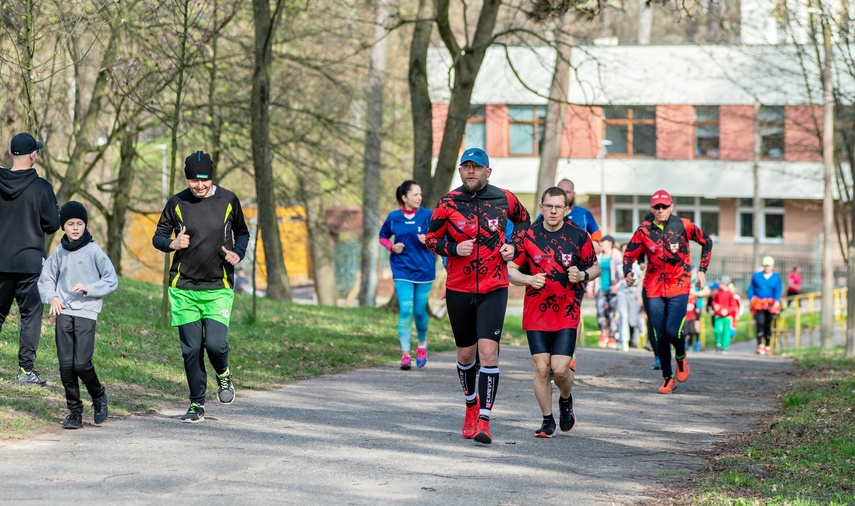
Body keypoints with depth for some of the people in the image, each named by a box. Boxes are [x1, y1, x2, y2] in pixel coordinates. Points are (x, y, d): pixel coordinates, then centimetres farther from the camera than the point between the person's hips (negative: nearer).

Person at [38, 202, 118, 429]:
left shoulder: (94, 251, -2)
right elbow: (46, 278, 16)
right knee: (66, 364, 0)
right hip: (63, 312, 4)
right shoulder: (59, 252, 8)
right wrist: (52, 296, -2)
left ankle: (99, 396, 17)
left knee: (81, 363, -11)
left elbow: (111, 280, -2)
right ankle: (74, 411, 9)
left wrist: (88, 288, -15)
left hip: (86, 313, -3)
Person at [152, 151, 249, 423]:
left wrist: (238, 253, -6)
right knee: (191, 350, 1)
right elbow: (158, 237, 8)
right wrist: (172, 244, -14)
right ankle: (197, 405, 14)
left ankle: (223, 375, 20)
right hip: (184, 288, 1)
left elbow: (242, 233, 15)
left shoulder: (228, 200, 1)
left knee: (215, 344, -14)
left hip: (219, 288, -1)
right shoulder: (177, 203, 0)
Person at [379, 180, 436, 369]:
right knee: (405, 309, -10)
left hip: (424, 270, 0)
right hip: (402, 270, 0)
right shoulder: (393, 217, 1)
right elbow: (383, 237, 17)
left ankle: (422, 345, 33)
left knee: (419, 310, 6)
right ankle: (405, 354, -8)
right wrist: (391, 247, -3)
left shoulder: (427, 216, -3)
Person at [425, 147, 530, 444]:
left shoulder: (504, 199, -1)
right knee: (465, 354, 12)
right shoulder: (448, 203, -3)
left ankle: (484, 421, -16)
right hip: (458, 289, 1)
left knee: (488, 351, -14)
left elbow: (522, 219, 20)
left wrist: (514, 245, 3)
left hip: (494, 289, -1)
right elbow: (431, 238, 6)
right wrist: (454, 249, -13)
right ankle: (471, 406, 38)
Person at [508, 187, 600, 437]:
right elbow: (510, 270, 6)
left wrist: (582, 275, -10)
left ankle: (566, 400, 23)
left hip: (567, 313, -1)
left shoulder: (578, 236, 0)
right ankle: (547, 421, 13)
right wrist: (529, 279, -13)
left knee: (560, 368, -10)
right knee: (541, 367, -3)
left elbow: (595, 268, 11)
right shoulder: (528, 236, 1)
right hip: (536, 312, 1)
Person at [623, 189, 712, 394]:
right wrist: (628, 273, -17)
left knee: (672, 331, -16)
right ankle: (667, 378, 17)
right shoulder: (644, 230, -2)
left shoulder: (683, 226, -5)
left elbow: (706, 241, 9)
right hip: (654, 289, 2)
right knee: (660, 336, 3)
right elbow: (629, 254, 3)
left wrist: (702, 270, 5)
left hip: (679, 287, -2)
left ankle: (681, 356, 18)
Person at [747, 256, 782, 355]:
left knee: (768, 325, 4)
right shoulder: (756, 276, 10)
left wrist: (776, 302, -15)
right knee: (760, 323, -17)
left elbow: (778, 291, 1)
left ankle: (767, 347, 16)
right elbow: (750, 290, 14)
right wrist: (751, 300, 0)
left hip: (771, 305, 1)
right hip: (759, 305, -1)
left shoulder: (776, 277, 8)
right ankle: (760, 346, -18)